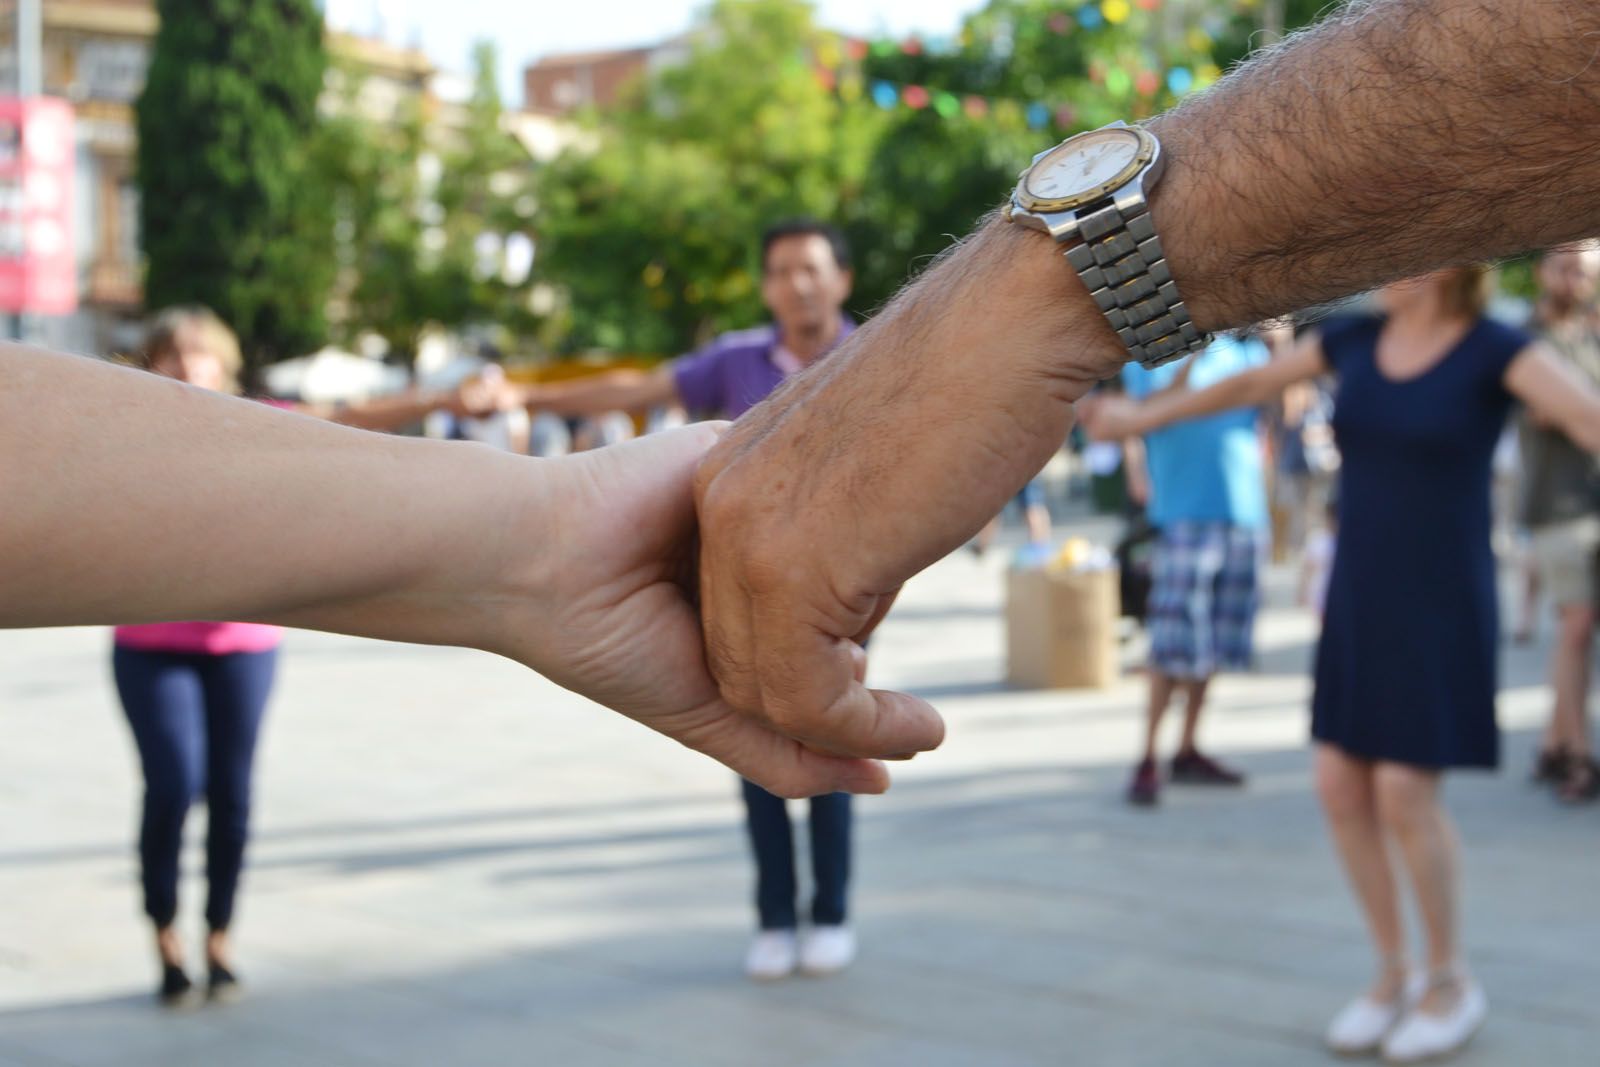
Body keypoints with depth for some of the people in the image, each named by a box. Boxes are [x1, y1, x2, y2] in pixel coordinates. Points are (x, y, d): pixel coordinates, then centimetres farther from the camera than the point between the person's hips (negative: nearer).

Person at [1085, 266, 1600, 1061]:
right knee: (1342, 790, 3)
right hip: (1362, 603, 6)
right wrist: (1141, 420, 26)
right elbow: (1250, 385, 19)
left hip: (1441, 608, -6)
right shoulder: (1357, 338, 6)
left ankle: (1451, 980, 13)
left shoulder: (1498, 349, -12)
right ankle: (1392, 974, 20)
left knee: (1404, 797, -8)